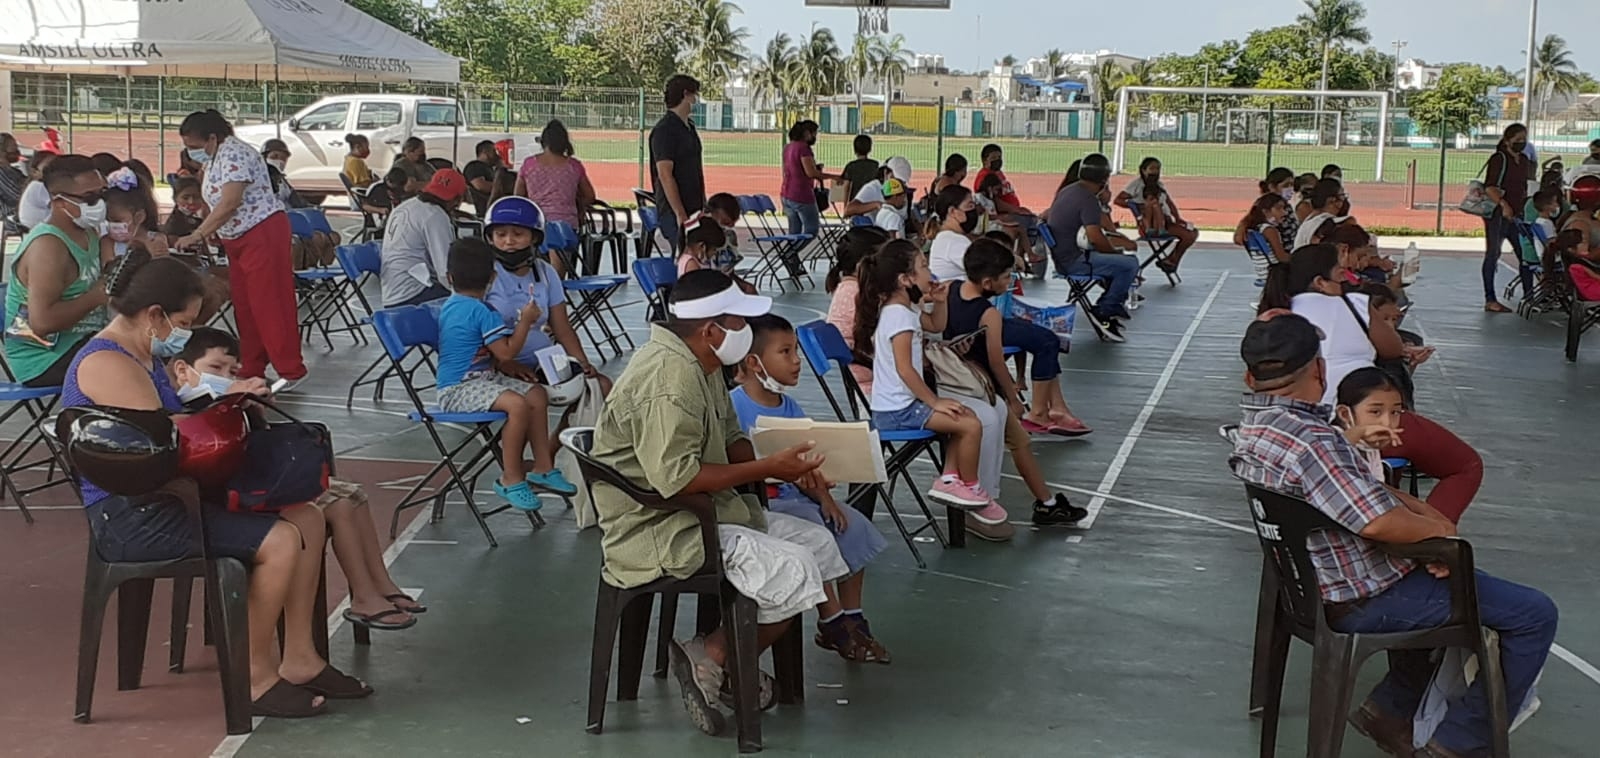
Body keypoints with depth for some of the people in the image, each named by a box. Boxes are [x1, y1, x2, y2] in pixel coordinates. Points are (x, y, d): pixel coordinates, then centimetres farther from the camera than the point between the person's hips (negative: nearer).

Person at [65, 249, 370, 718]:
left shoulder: (142, 357, 15)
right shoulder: (107, 365, -18)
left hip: (162, 499, 11)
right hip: (130, 518, -11)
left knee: (307, 519, 2)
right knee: (279, 542, -22)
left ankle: (299, 660, 7)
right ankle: (257, 679, -7)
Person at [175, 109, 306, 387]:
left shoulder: (234, 154, -17)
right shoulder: (215, 158, 13)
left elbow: (229, 203, -25)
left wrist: (197, 235, -23)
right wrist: (207, 234, 5)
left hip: (263, 233, -10)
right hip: (238, 240, 10)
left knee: (268, 302, -10)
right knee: (244, 304, 10)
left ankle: (290, 370, -7)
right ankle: (250, 369, 16)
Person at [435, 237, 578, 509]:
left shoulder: (450, 305, 13)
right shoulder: (481, 311, -17)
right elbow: (507, 353, -17)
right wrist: (526, 320, -9)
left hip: (481, 378, 11)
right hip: (459, 390, -11)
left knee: (537, 395, 10)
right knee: (518, 404, -32)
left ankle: (542, 467, 13)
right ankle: (511, 478, -22)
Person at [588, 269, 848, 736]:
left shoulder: (700, 364, 9)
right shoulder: (669, 380, -24)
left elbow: (730, 440, 17)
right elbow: (675, 478, -31)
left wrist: (787, 467, -3)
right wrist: (767, 468, -23)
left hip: (702, 510, 11)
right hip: (658, 530, -11)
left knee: (818, 543, 8)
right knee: (793, 573, -20)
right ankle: (708, 658, -4)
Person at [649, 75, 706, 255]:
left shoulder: (689, 127, 16)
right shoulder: (664, 130, -13)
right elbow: (665, 175, -19)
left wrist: (704, 206, 19)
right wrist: (680, 214, -22)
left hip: (694, 209, 9)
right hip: (674, 212, -9)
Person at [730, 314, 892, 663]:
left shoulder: (789, 406, 11)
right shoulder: (734, 407, -13)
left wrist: (824, 497, -3)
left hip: (792, 495, 8)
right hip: (756, 504, -8)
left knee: (854, 525, -7)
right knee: (814, 531, -27)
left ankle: (851, 617, 4)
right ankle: (831, 623, -12)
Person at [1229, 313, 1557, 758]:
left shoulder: (1256, 426, 3)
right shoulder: (1306, 440, -29)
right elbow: (1377, 521, -34)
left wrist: (1424, 511, 0)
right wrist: (1436, 527, -14)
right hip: (1360, 601, -10)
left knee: (1446, 585, 35)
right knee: (1534, 615, -2)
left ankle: (1390, 708, 29)